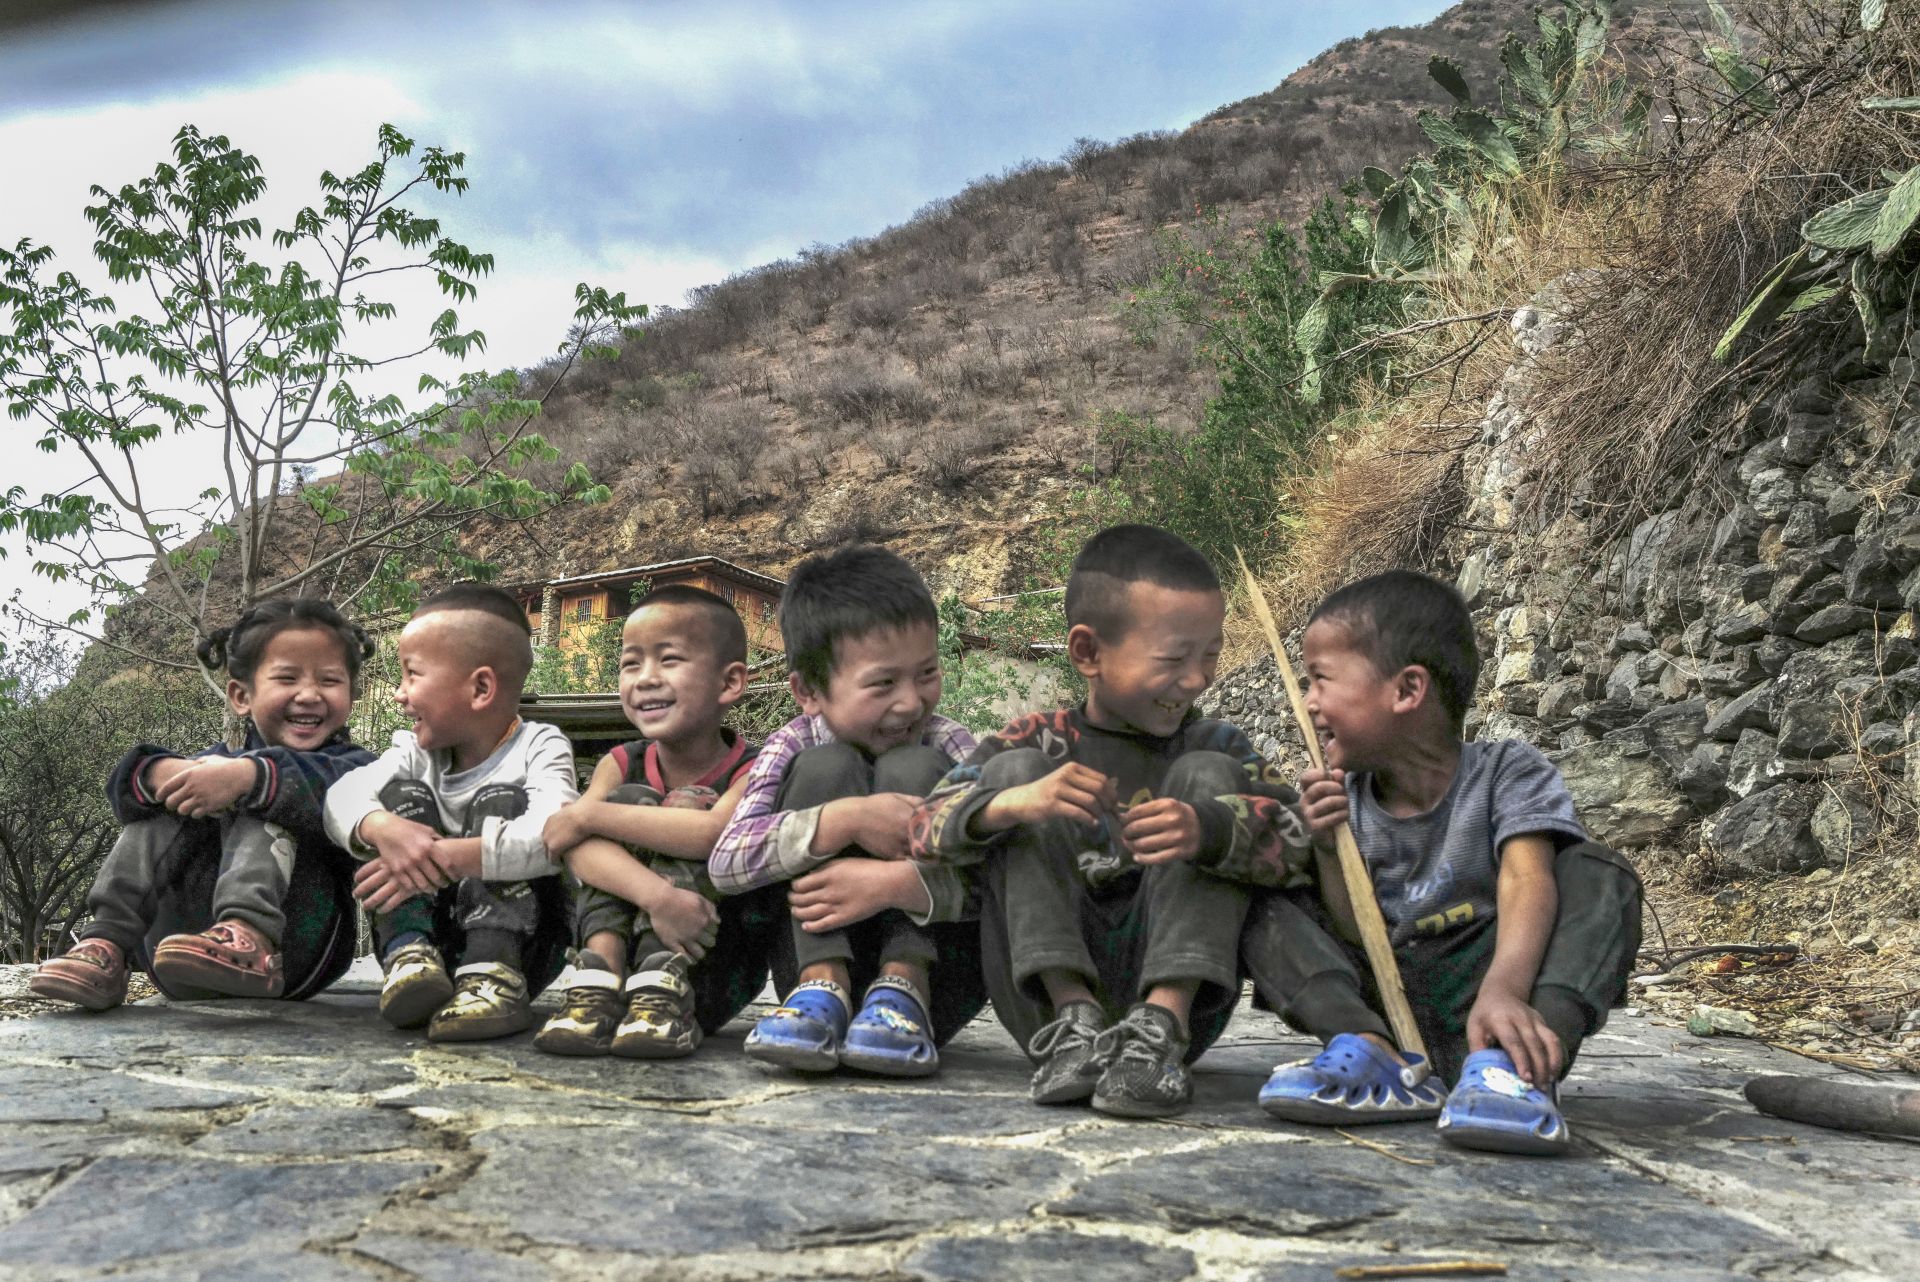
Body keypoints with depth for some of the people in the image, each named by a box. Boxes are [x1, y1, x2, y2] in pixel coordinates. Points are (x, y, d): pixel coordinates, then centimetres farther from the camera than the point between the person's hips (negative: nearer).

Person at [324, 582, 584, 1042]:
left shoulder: (539, 746, -10)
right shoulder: (416, 752, 5)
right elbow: (344, 794, -15)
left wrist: (448, 857, -40)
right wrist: (384, 829, -38)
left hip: (517, 934, -3)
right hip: (424, 930, 4)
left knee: (500, 800, -21)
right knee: (404, 793, -10)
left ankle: (493, 974, -37)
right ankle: (410, 956, -27)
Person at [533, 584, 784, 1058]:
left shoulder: (754, 770, -9)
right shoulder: (621, 766, 3)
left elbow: (716, 833, -33)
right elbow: (579, 847, -19)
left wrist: (589, 815, -25)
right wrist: (656, 896, -38)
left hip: (720, 974, -3)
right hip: (624, 950, 3)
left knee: (683, 807, -19)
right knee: (629, 799, -14)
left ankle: (662, 988, -35)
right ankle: (600, 981, -31)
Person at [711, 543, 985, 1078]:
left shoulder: (947, 746, -5)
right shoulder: (795, 748, -3)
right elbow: (725, 864, -20)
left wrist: (899, 882, -36)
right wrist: (845, 820, -33)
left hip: (933, 968, 0)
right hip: (820, 953, 1)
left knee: (913, 769, -18)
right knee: (825, 767, -17)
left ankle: (902, 991, -26)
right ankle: (821, 989, -27)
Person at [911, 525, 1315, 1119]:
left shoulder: (1215, 744, 10)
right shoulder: (1039, 743, 7)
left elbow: (1293, 835, -9)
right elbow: (927, 828, -8)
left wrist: (1206, 830, -31)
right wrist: (1012, 804, -29)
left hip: (1176, 991, 0)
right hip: (1045, 997, 0)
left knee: (1207, 773, -9)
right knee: (1012, 766, -6)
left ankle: (1161, 1024, -25)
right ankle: (1072, 1017, -20)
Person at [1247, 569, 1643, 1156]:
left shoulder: (1506, 772, -7)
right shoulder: (1346, 801, 3)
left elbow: (1526, 881, -26)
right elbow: (1353, 939, 0)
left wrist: (1503, 991, -45)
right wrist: (1330, 850, -17)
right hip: (1378, 1000, 4)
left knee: (1600, 876, -21)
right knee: (1270, 905, -7)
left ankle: (1513, 1063, -43)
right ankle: (1381, 1058, -31)